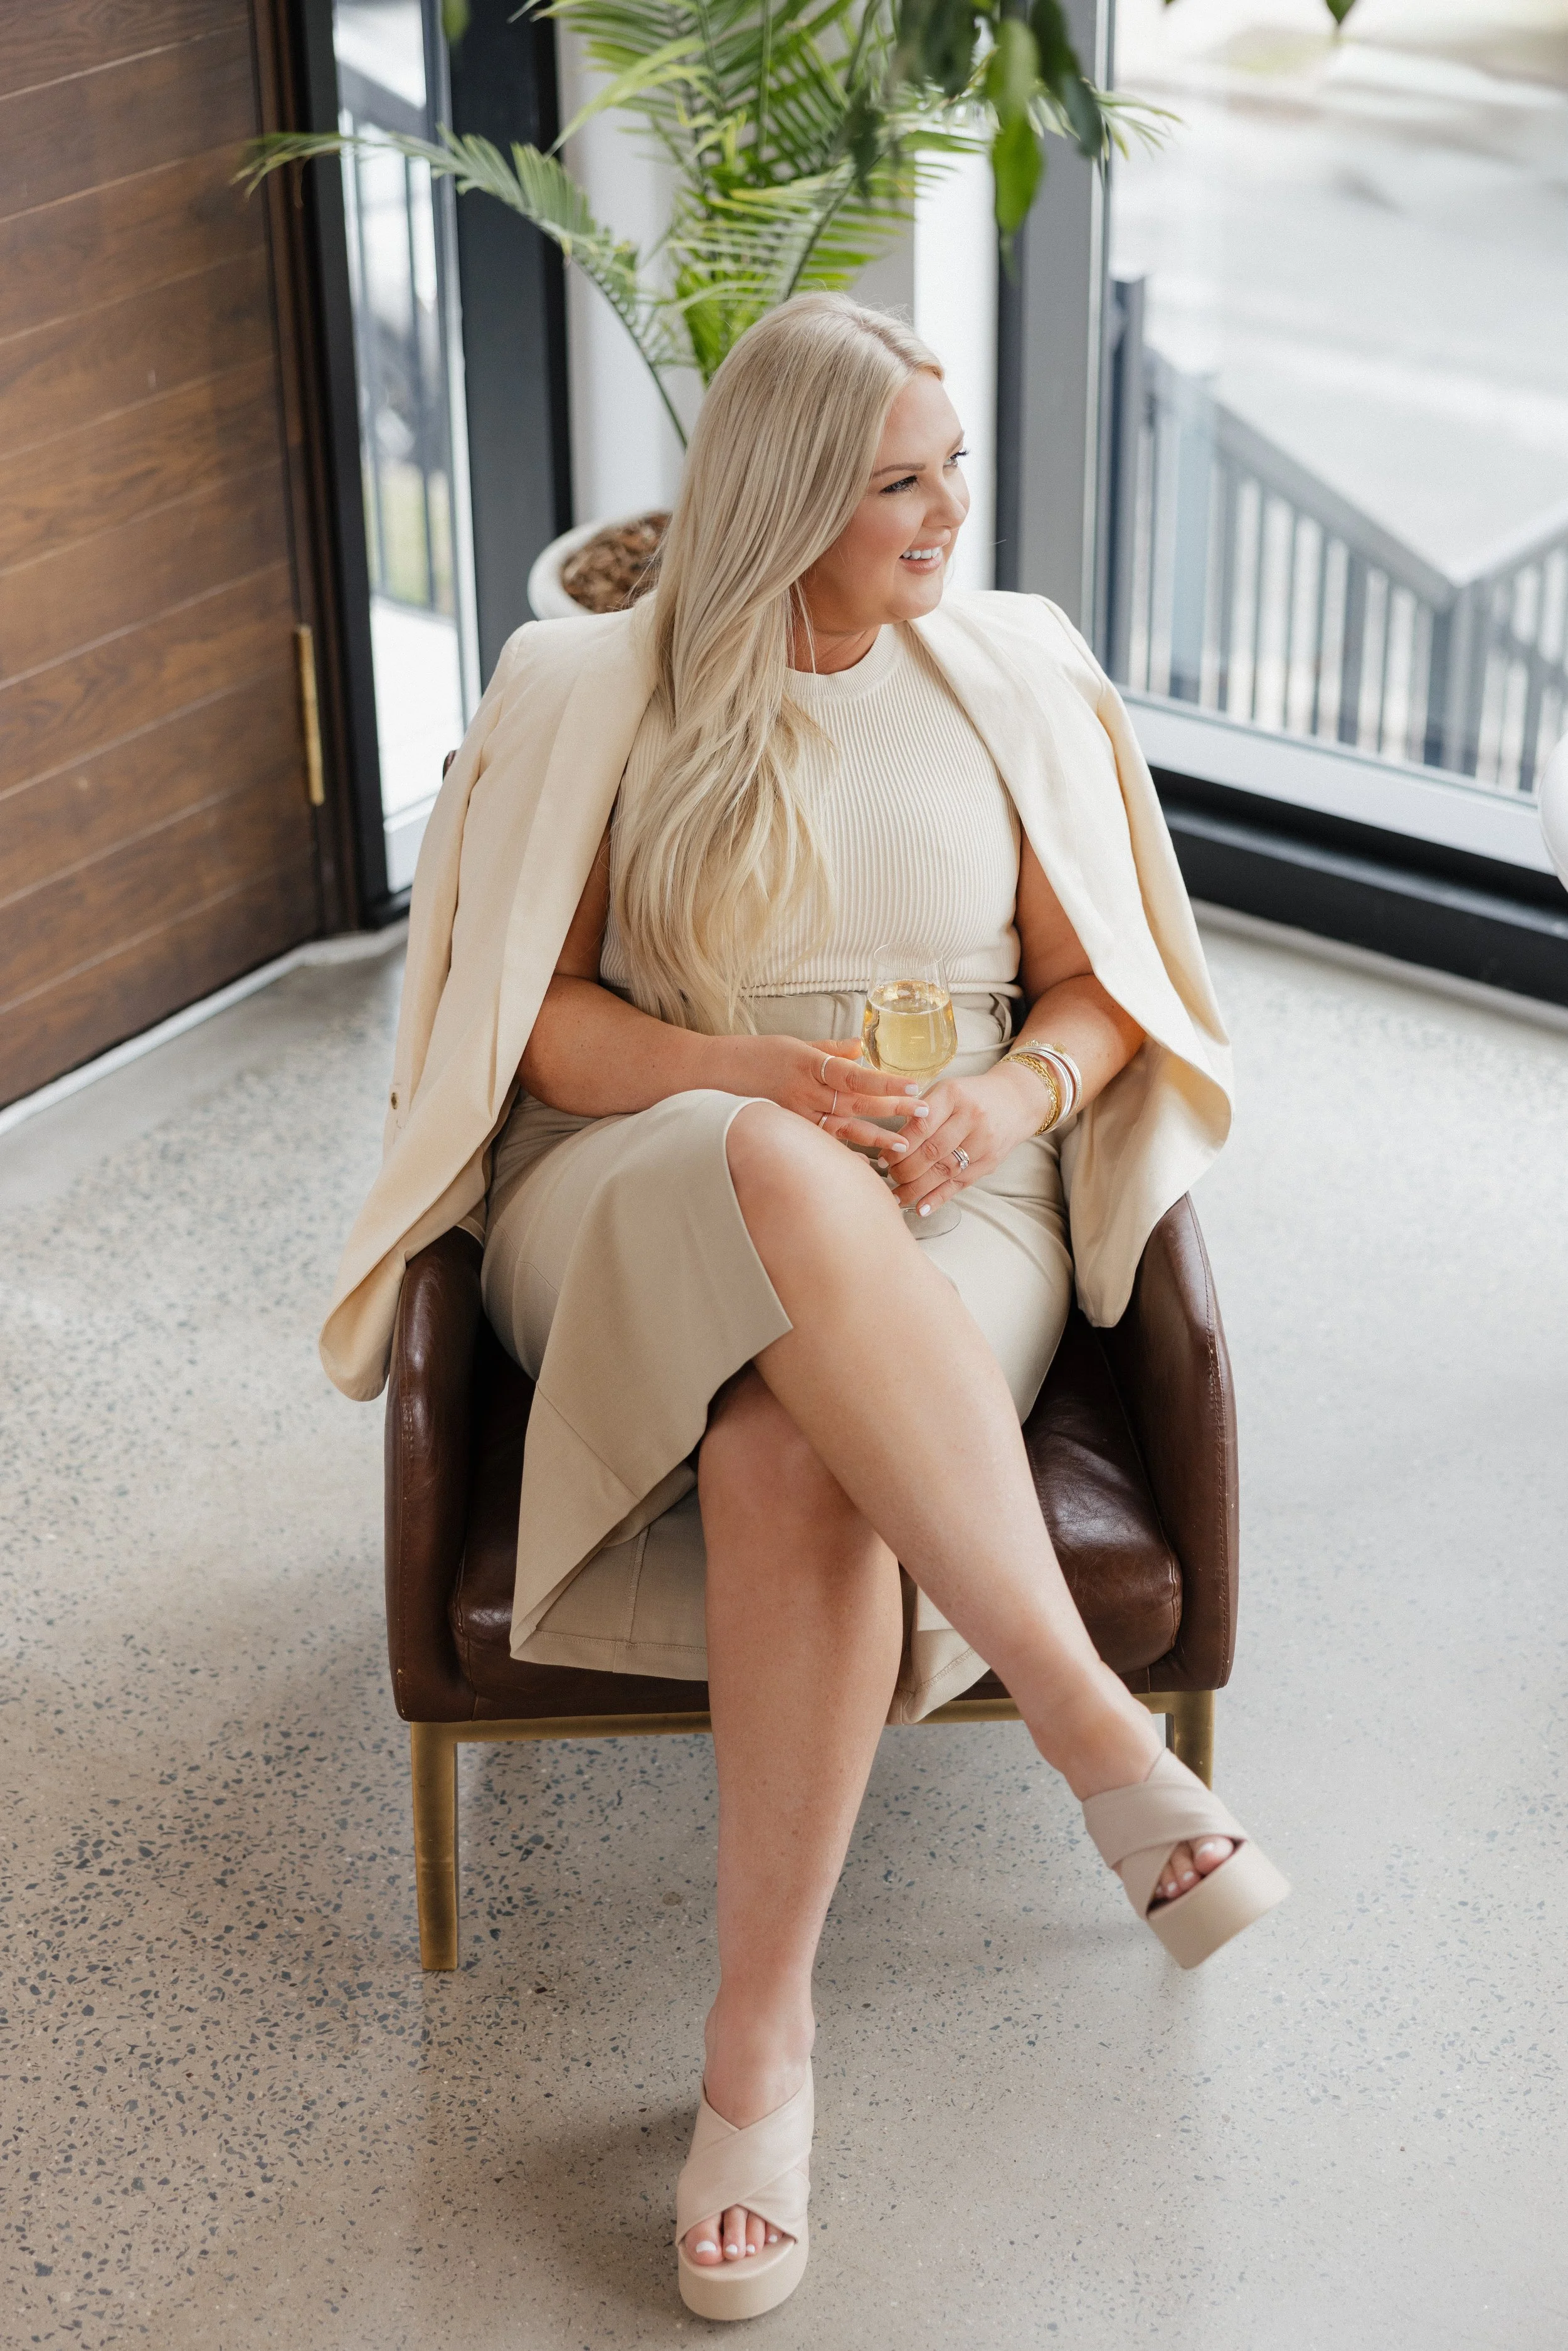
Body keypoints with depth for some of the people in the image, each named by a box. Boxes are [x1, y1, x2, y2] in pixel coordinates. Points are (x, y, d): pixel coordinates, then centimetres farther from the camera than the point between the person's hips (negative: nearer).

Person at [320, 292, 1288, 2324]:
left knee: (791, 1457, -36)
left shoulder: (1013, 672, 12)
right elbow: (531, 1009, 3)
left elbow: (1101, 980, 12)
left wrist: (1021, 1094, -11)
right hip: (646, 1186, 0)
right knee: (783, 1186, -40)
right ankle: (1092, 1727, -38)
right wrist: (746, 1075, -16)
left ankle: (761, 2041, -28)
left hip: (943, 1208, 1)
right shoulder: (595, 688, 7)